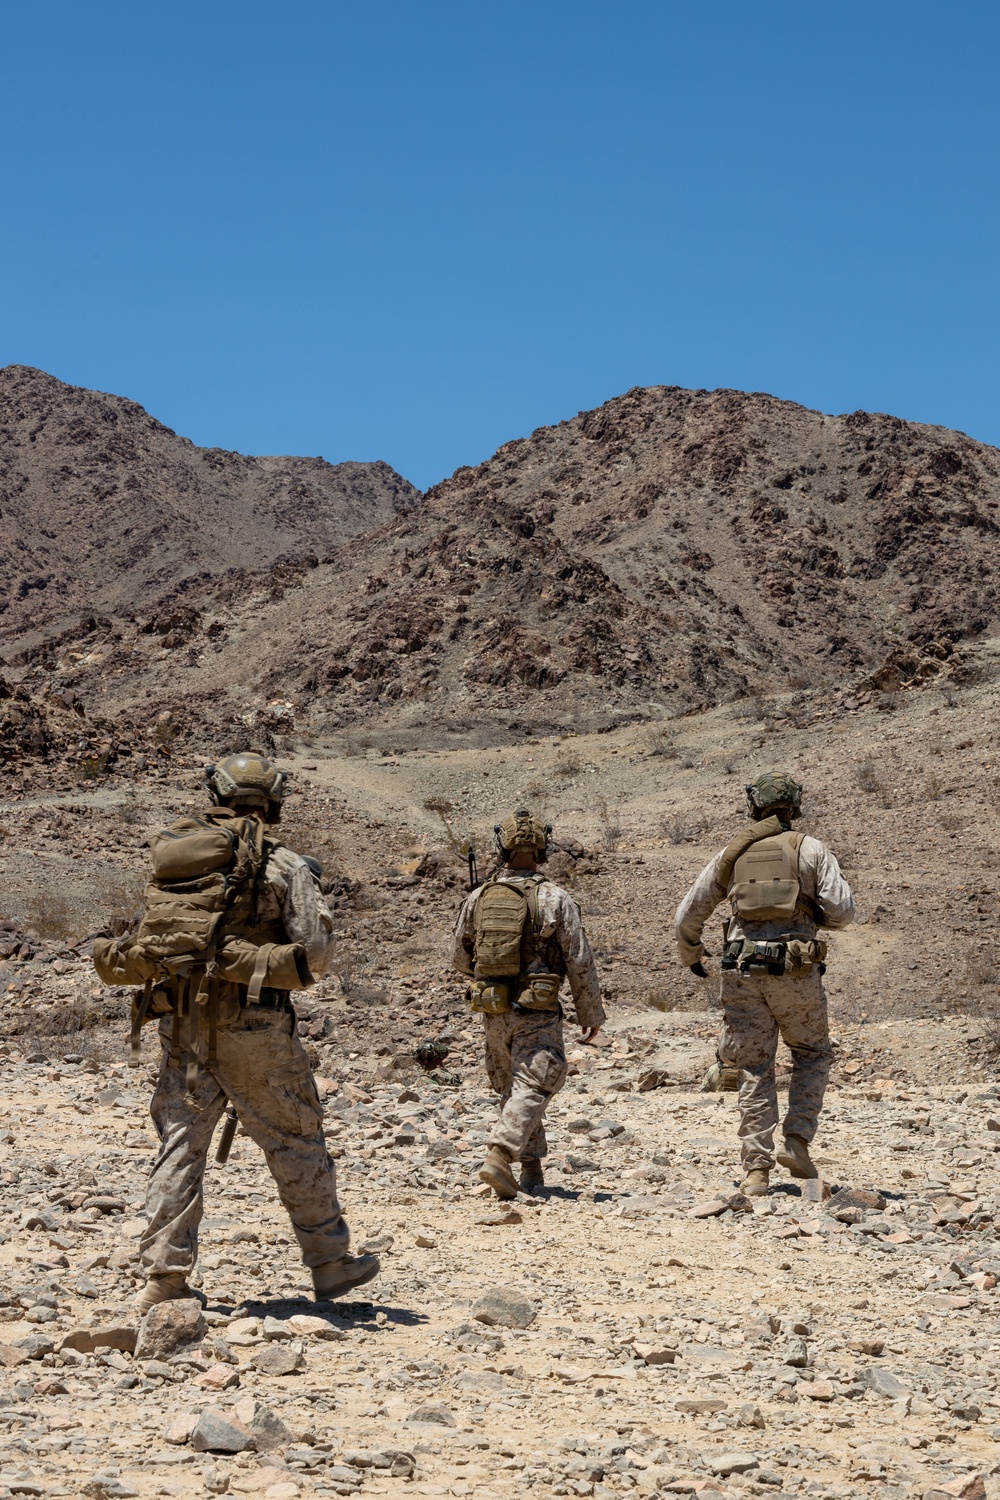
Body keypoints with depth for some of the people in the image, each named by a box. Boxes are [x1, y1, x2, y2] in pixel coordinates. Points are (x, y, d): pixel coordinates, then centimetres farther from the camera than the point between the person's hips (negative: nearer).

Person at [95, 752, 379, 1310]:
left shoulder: (173, 855, 6)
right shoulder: (285, 865, -6)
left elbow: (146, 945, 10)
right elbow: (315, 955, -8)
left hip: (184, 1023, 4)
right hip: (255, 1030, -3)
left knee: (180, 1143, 9)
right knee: (296, 1143, 8)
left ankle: (166, 1275, 6)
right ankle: (331, 1263, 16)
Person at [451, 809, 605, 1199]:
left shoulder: (478, 897, 2)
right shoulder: (555, 899, -8)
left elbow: (459, 956, 12)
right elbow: (580, 963, -6)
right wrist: (591, 1015, 5)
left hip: (492, 1012, 4)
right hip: (537, 1016, -4)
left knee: (513, 1090, 17)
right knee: (531, 1089, -5)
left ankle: (532, 1170, 22)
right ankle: (498, 1156, -24)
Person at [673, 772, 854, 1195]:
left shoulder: (732, 855, 10)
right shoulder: (810, 850, 3)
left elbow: (687, 916, 14)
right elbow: (842, 911, -5)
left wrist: (691, 954, 33)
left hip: (743, 972, 2)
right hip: (795, 972, -2)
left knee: (754, 1069, 9)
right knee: (812, 1053, 20)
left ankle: (757, 1169, 5)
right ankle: (797, 1141, 5)